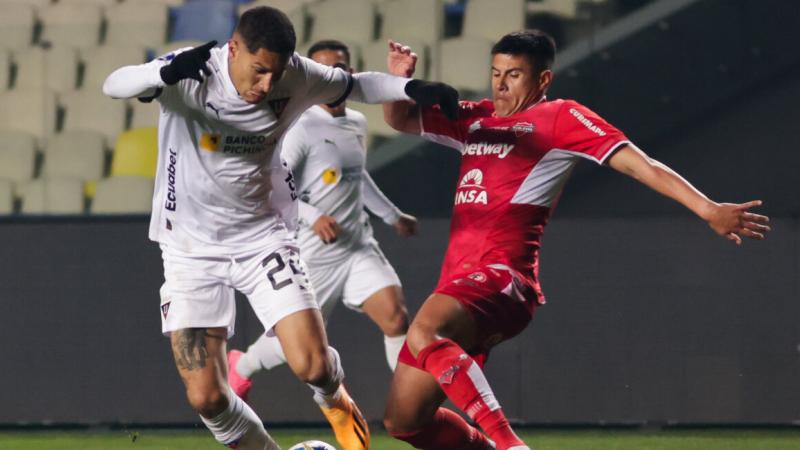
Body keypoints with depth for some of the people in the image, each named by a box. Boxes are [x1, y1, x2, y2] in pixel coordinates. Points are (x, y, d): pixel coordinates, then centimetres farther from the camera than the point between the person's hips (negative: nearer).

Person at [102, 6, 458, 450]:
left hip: (262, 236, 1)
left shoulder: (296, 78, -11)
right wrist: (166, 73, -56)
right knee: (206, 397, -9)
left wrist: (412, 88, -10)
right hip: (191, 247, -1)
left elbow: (356, 85, 8)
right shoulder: (191, 75, -20)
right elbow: (114, 85, -35)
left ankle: (335, 401, 25)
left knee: (314, 366, -14)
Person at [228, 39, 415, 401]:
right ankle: (241, 367, 39)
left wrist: (392, 215, 34)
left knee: (395, 316, -14)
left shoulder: (357, 124, 10)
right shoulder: (303, 128, -14)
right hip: (314, 255, -6)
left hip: (359, 248, 6)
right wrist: (313, 217, -30)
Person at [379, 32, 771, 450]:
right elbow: (400, 119, 32)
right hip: (458, 280, 8)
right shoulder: (475, 119, 23)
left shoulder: (560, 117, 4)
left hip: (503, 277, -8)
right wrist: (400, 80, 9)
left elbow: (637, 163, -2)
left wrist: (709, 209, -11)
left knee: (424, 331, -39)